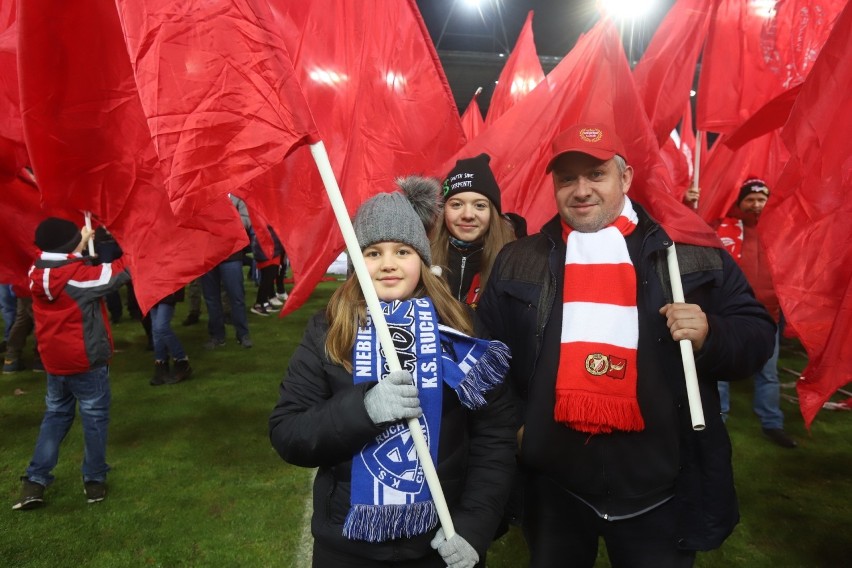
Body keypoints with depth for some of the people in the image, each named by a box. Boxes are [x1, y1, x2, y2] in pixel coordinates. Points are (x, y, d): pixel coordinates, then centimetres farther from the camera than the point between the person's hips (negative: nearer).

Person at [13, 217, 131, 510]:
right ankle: (94, 481, 18)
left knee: (55, 414, 21)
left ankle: (34, 481, 19)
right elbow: (122, 271, -19)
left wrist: (82, 242, 17)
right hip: (86, 360, -6)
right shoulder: (80, 276, -21)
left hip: (54, 359, 7)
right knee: (94, 418, 8)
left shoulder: (38, 270, -2)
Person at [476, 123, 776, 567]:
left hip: (660, 488, -1)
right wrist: (511, 421, 2)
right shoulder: (517, 262, 3)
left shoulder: (691, 252, -2)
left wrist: (709, 336, -18)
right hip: (554, 487, 2)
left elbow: (756, 334, 3)